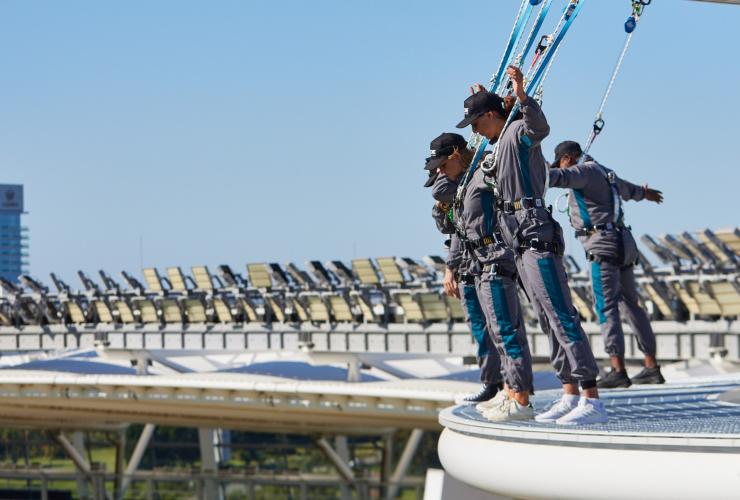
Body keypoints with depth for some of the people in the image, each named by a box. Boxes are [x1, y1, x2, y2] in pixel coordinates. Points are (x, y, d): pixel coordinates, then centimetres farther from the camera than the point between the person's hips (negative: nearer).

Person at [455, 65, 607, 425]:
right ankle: (570, 396, 10)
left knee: (561, 317, -16)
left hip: (536, 237, -11)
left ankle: (592, 401, -21)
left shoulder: (518, 131, -4)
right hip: (524, 246, 11)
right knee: (549, 322, 9)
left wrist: (521, 96, -48)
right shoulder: (503, 143, 24)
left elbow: (540, 127, -31)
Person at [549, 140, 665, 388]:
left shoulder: (585, 170, -3)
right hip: (623, 245, 9)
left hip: (603, 246, -9)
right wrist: (645, 193, 69)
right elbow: (626, 188, 46)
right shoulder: (605, 174, 24)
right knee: (632, 304, 14)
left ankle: (618, 370, -21)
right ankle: (651, 367, 16)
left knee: (606, 307, -13)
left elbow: (561, 177, -26)